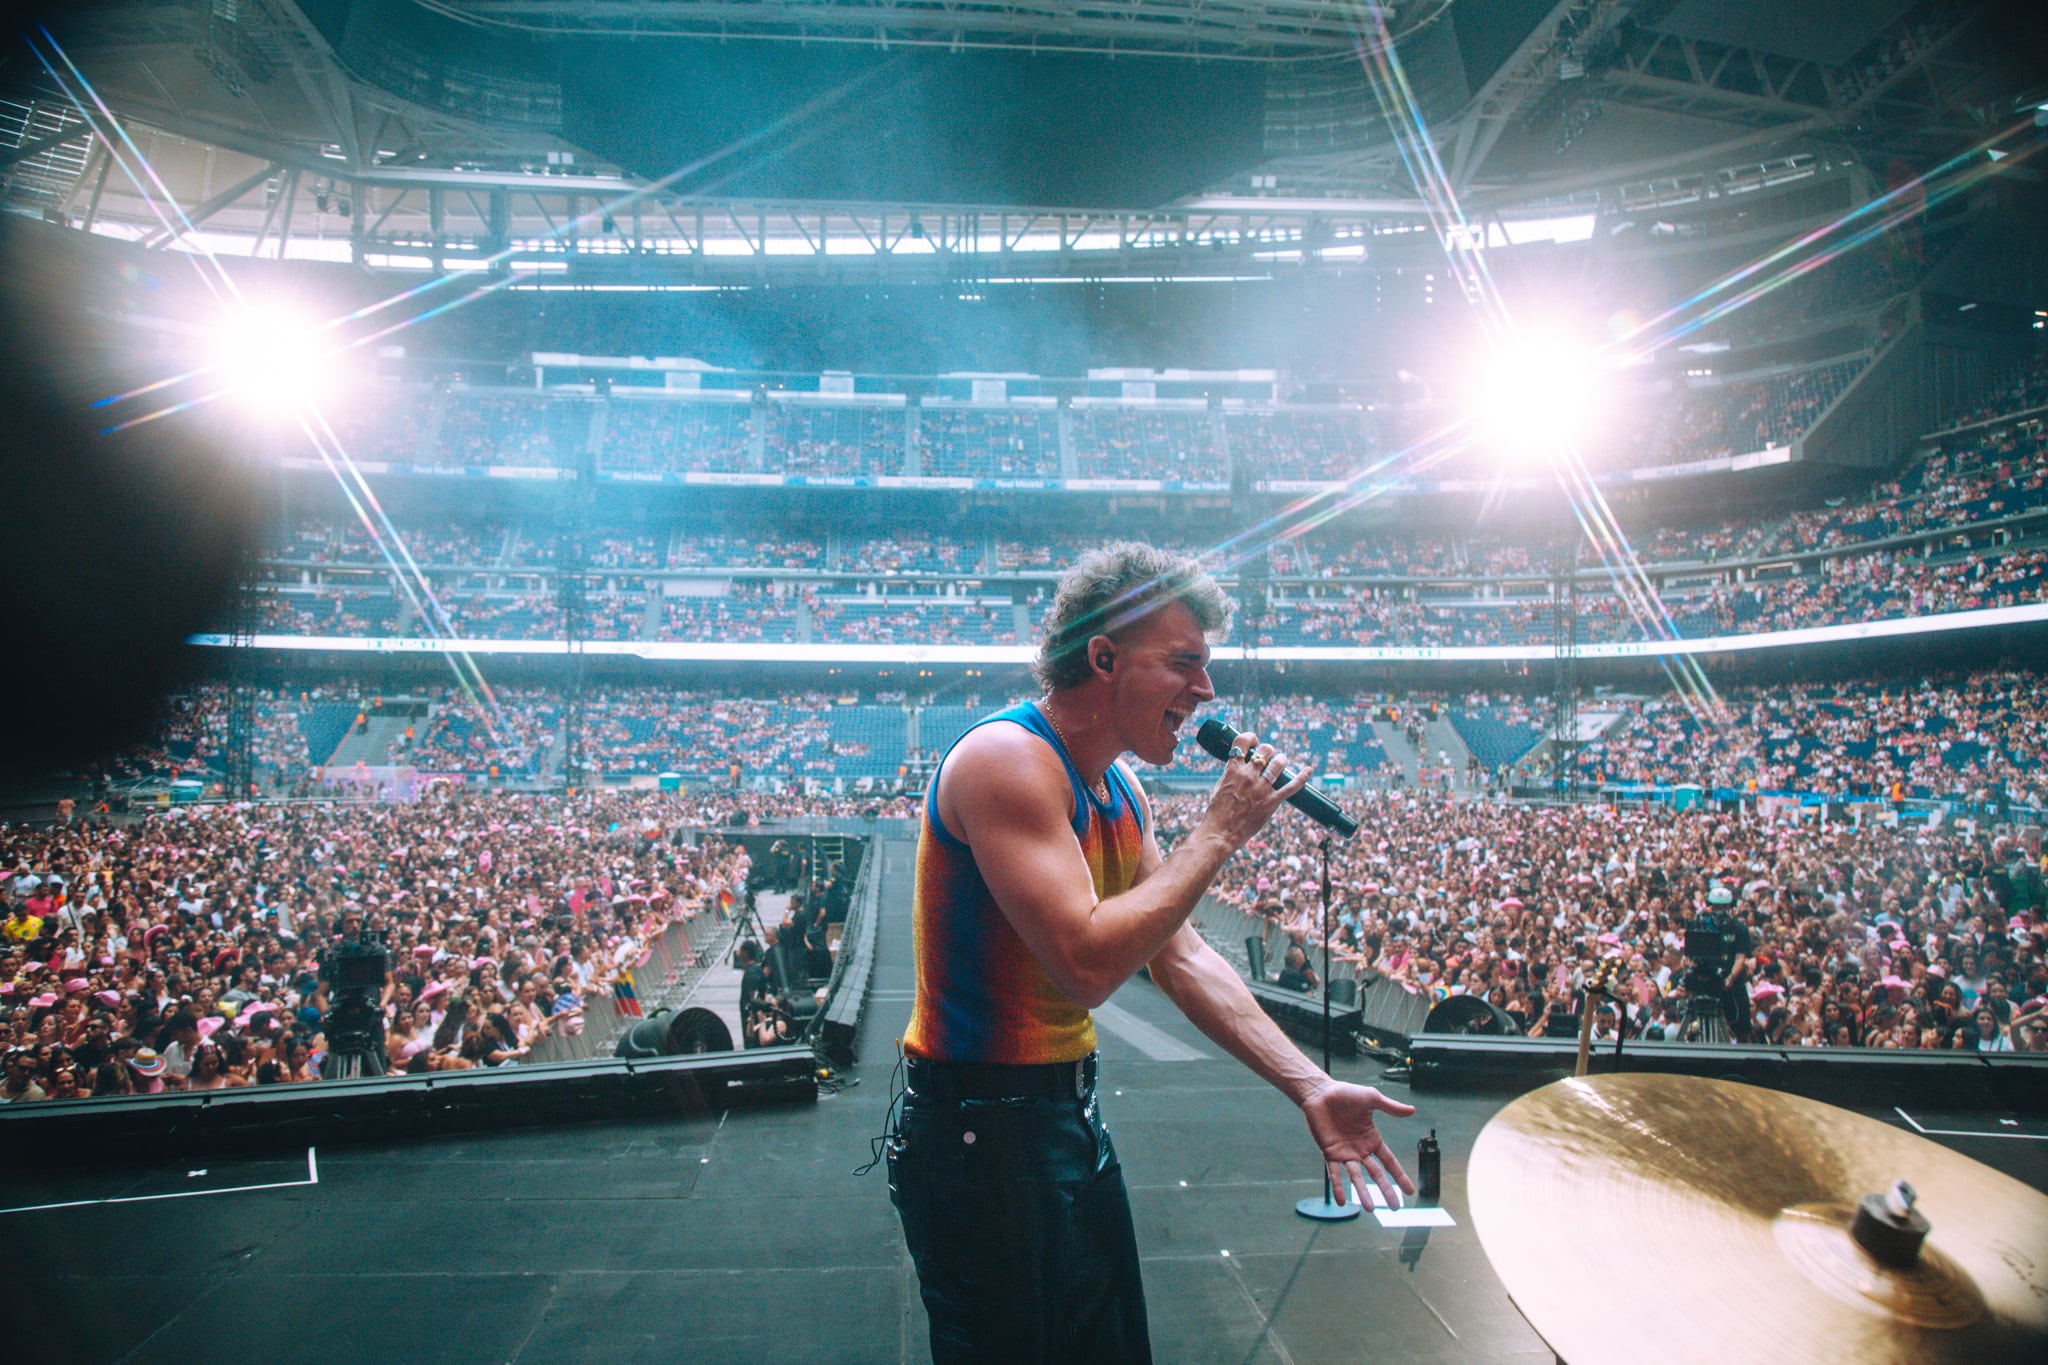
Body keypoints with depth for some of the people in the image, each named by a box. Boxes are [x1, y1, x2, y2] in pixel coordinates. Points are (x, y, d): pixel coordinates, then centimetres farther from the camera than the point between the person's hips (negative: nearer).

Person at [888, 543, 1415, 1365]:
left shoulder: (1119, 794, 7)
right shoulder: (1008, 759, -22)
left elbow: (1181, 956, 8)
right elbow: (1086, 964, -31)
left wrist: (1309, 1087, 1)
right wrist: (1219, 834, -22)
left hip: (1071, 1112, 9)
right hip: (978, 1132, -9)